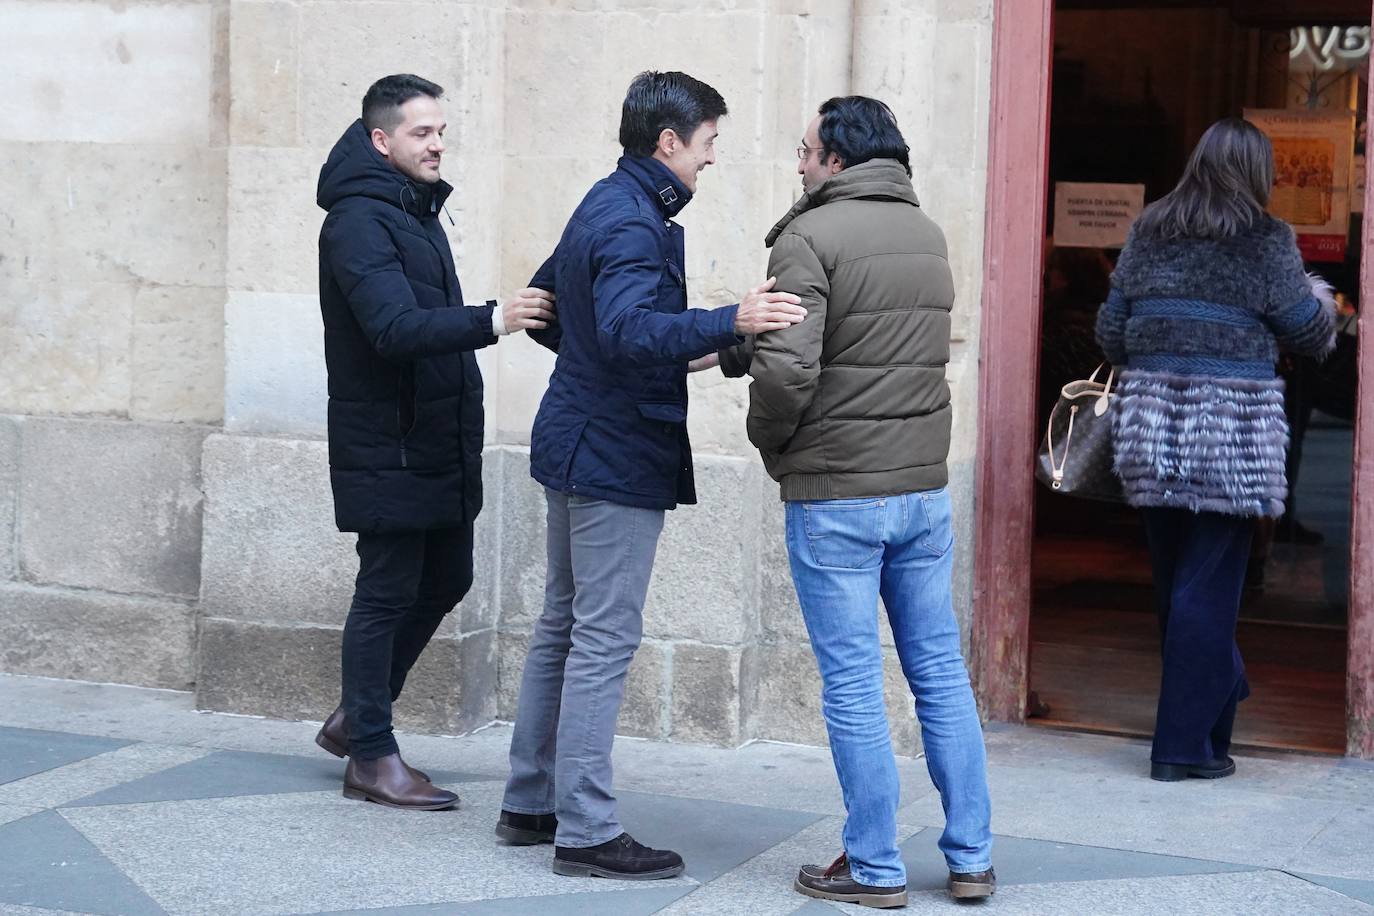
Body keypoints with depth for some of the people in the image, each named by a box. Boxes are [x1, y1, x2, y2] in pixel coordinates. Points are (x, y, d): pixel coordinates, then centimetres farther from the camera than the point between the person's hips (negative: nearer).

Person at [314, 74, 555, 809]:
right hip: (386, 448, -9)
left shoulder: (417, 212, 15)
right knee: (388, 593, -3)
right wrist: (490, 321, -38)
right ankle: (371, 755, 7)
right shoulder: (358, 221, -15)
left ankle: (357, 715, 28)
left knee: (444, 581, 15)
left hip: (438, 441, 9)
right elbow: (395, 328, -28)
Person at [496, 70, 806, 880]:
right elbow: (629, 328, -35)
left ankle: (531, 803, 23)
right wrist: (729, 323, -48)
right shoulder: (632, 223, -19)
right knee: (605, 638, -7)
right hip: (619, 456, -11)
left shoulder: (605, 206, 14)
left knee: (565, 625, 16)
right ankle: (586, 831, -3)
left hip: (579, 443, 11)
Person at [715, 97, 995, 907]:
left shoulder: (811, 238, -12)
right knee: (942, 673, 13)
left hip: (836, 496, -6)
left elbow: (789, 368, -21)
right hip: (925, 487, 7)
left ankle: (875, 868, 7)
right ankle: (972, 856, 17)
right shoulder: (927, 234, 11)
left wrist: (772, 444, -1)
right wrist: (741, 346, 15)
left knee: (853, 686, 1)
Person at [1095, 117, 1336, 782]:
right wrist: (1320, 298, 21)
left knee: (1173, 580, 15)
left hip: (1150, 423, 5)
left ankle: (1218, 693, 31)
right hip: (1232, 429, -5)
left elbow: (1111, 333, 9)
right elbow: (1310, 333, 0)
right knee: (1208, 586, 0)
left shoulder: (1148, 233, 8)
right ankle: (1183, 746, 2)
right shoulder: (1264, 241, -5)